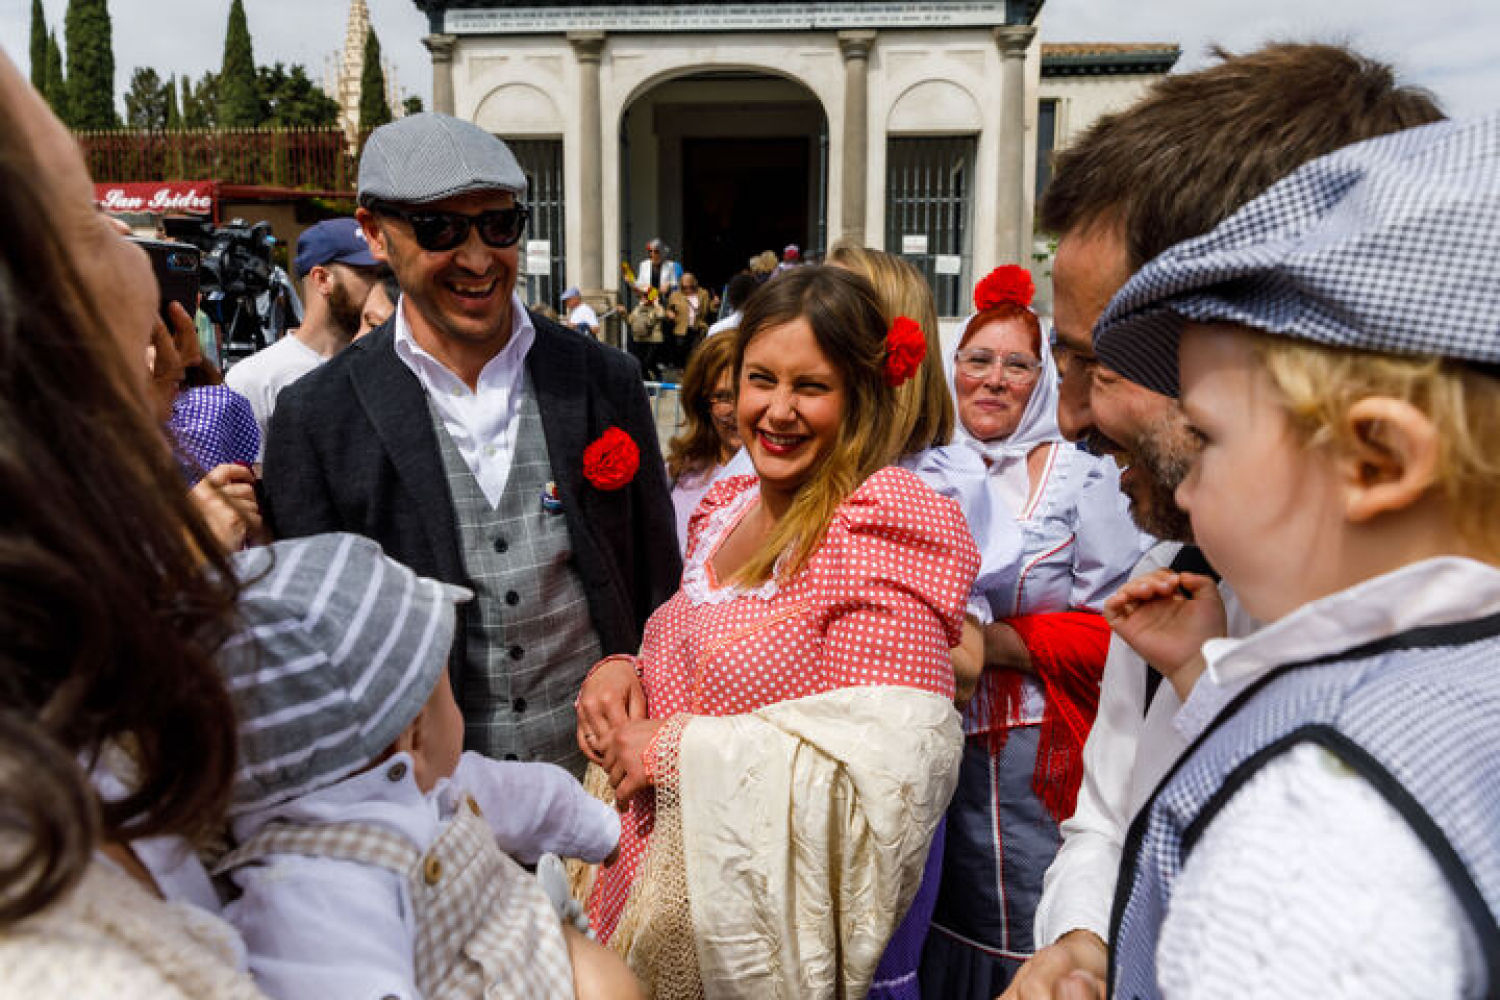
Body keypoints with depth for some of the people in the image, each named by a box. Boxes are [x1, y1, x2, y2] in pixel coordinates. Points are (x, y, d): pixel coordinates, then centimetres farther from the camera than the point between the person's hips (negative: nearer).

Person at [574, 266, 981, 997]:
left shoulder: (885, 525, -17)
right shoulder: (726, 510, 6)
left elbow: (890, 765, -25)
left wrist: (675, 747, -21)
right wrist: (621, 668, -5)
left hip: (774, 928, -7)